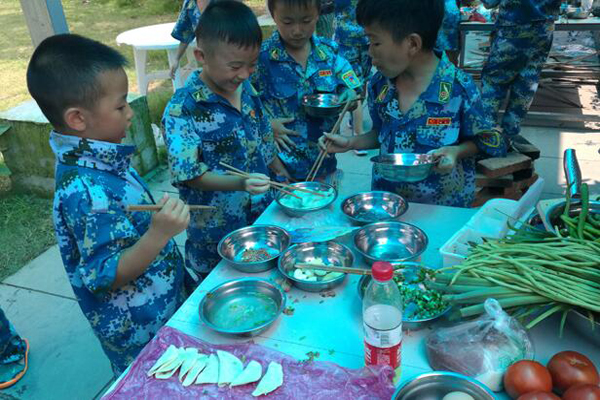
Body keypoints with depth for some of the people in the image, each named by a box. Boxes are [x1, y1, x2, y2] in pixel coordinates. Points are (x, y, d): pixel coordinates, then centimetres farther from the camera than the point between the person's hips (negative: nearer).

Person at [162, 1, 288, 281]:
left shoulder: (246, 89, -1)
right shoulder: (182, 109, -21)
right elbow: (188, 174, -21)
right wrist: (240, 183, -33)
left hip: (263, 214, 6)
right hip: (216, 235, -5)